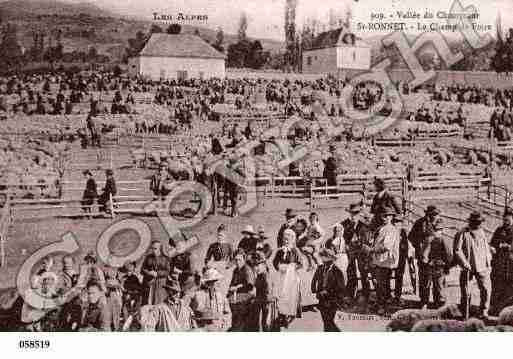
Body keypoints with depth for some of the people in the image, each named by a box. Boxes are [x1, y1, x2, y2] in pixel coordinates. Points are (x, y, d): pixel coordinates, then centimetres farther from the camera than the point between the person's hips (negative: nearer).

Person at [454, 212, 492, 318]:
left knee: (486, 288, -4)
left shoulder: (481, 232, 10)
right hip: (468, 268, -3)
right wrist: (465, 263, -15)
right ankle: (465, 314, 17)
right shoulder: (463, 234, -6)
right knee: (465, 291, 5)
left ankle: (484, 311, 7)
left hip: (482, 267, 3)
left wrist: (488, 263, 13)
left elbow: (486, 247, 20)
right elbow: (457, 250, -9)